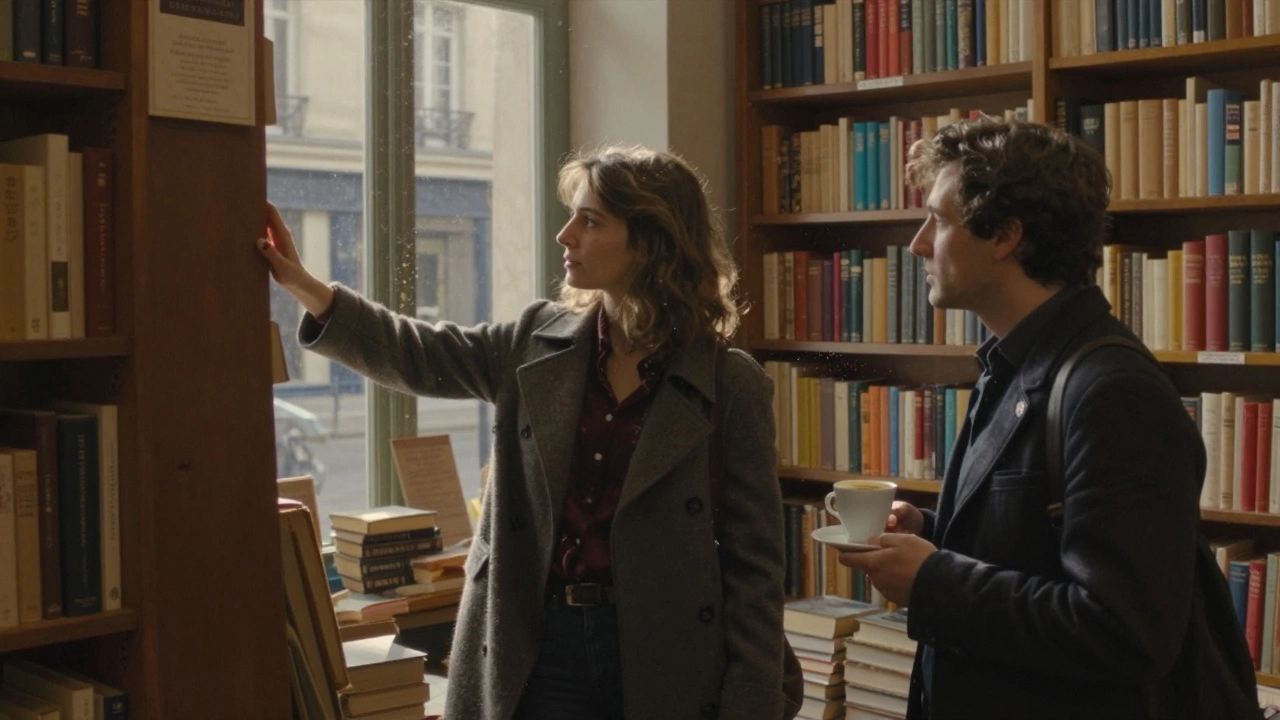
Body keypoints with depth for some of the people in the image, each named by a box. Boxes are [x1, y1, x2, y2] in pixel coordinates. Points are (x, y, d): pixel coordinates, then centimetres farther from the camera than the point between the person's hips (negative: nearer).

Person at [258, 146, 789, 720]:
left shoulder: (732, 387, -10)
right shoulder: (539, 343, 3)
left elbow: (754, 564, -8)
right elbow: (418, 357, 11)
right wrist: (303, 285, 0)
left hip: (662, 662, -3)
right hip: (540, 651, 4)